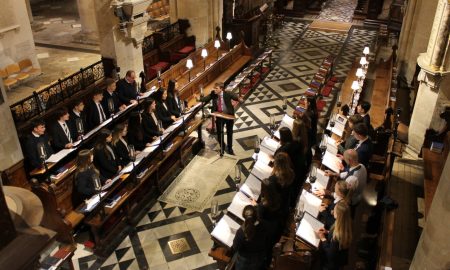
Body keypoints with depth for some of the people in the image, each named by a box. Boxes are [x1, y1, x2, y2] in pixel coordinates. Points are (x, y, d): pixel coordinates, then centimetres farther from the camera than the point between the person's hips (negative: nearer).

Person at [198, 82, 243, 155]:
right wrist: (199, 99, -29)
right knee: (219, 133, 8)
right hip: (219, 116, 2)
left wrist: (240, 99, -46)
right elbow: (206, 98, -10)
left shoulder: (227, 93, -18)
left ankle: (229, 148, 33)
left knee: (229, 133, 13)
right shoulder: (213, 94, -9)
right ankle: (222, 147, 34)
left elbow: (235, 97, -23)